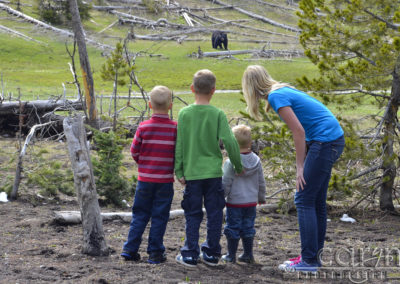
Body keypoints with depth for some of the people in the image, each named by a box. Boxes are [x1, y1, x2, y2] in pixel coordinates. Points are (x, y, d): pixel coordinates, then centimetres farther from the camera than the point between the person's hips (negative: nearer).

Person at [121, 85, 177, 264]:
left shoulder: (143, 127, -6)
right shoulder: (175, 128, -8)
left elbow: (134, 151, -2)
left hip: (145, 178, 1)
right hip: (165, 179, -1)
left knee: (140, 214, 12)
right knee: (159, 216, 6)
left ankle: (130, 249, 12)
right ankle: (155, 253, 8)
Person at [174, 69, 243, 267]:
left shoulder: (184, 113, -2)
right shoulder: (218, 114, -4)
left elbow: (179, 145, -1)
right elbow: (229, 141, -8)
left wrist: (179, 171, 5)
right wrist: (238, 166, 5)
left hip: (192, 173, 0)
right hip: (214, 172, 0)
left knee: (192, 215, 7)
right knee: (214, 214, 9)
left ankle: (190, 255, 6)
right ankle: (211, 254, 13)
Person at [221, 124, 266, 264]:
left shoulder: (231, 162, -16)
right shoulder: (256, 161, 0)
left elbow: (226, 184, -13)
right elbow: (261, 182, 10)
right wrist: (261, 197, 23)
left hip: (235, 202, -5)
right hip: (251, 202, 5)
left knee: (233, 228, 5)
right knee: (248, 228, 14)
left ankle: (231, 255, 10)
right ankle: (248, 254, 18)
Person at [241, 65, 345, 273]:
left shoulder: (276, 96, -12)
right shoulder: (283, 90, 17)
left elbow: (299, 131, -16)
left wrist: (300, 167, -10)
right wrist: (303, 164, 13)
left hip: (325, 142, -10)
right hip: (333, 140, 10)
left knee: (304, 200, -8)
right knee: (317, 201, 14)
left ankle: (309, 260, -9)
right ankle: (314, 255, 20)